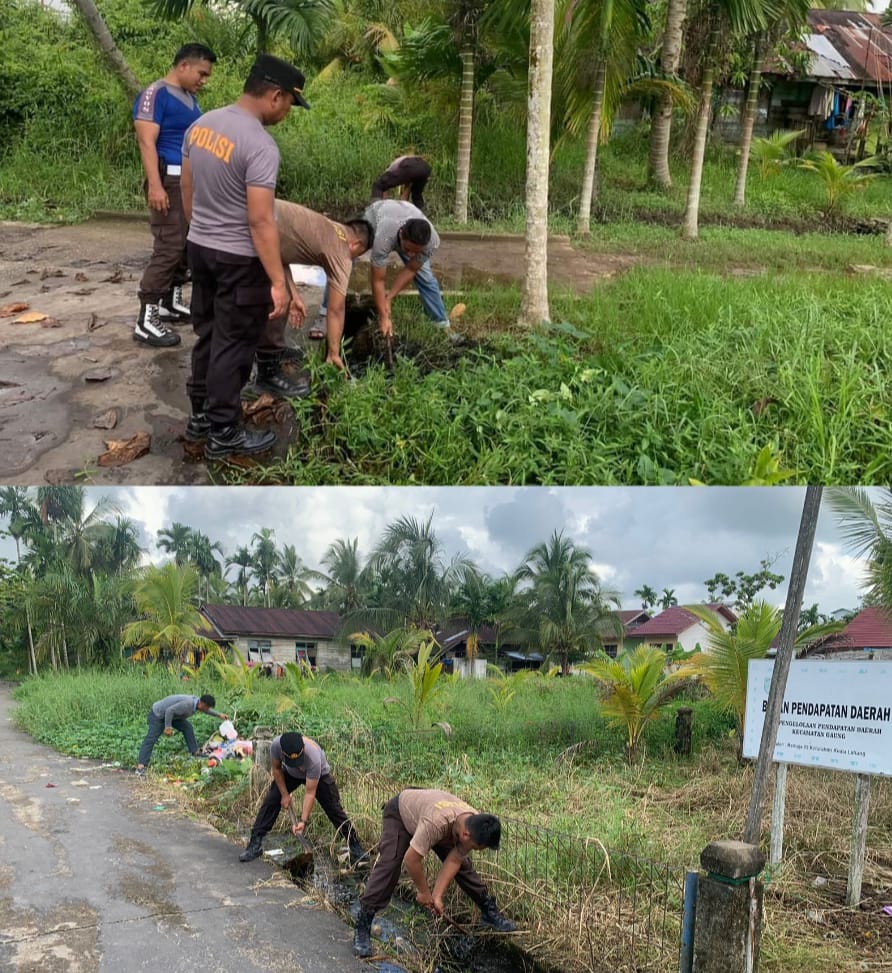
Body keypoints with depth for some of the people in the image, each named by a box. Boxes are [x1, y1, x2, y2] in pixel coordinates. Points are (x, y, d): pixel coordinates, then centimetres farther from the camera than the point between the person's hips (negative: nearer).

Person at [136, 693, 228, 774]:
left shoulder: (197, 701, -4)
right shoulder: (187, 704, -35)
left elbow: (206, 710, 18)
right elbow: (170, 710, -36)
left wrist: (219, 715, 25)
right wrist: (168, 727, -32)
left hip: (170, 715, 9)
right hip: (157, 714, -9)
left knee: (187, 727, 4)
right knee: (151, 739, -18)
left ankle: (195, 753, 14)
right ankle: (141, 766, -27)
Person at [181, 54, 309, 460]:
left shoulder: (201, 125, 2)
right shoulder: (260, 146, -24)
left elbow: (188, 191, 11)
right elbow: (260, 221, -27)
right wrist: (278, 282, -24)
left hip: (199, 247, 8)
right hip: (239, 259, -8)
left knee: (208, 334, 21)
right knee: (233, 344, 2)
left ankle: (201, 411, 33)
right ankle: (224, 434, 10)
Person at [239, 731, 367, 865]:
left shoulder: (313, 757, -44)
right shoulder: (276, 745, -37)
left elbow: (310, 793, -37)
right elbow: (276, 769, -14)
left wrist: (304, 821, -40)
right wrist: (284, 794, -13)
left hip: (319, 774, -3)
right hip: (290, 773, 3)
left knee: (334, 809, -7)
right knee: (270, 802, -9)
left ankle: (355, 847, 5)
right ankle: (255, 845, -2)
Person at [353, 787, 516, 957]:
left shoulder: (476, 826, -27)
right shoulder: (436, 822, -47)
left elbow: (453, 861, -18)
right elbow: (410, 860, -39)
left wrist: (437, 896, -22)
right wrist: (424, 892, -23)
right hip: (400, 813, -6)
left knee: (463, 865, 0)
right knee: (388, 866, -21)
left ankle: (489, 912, 16)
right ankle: (362, 928, -15)